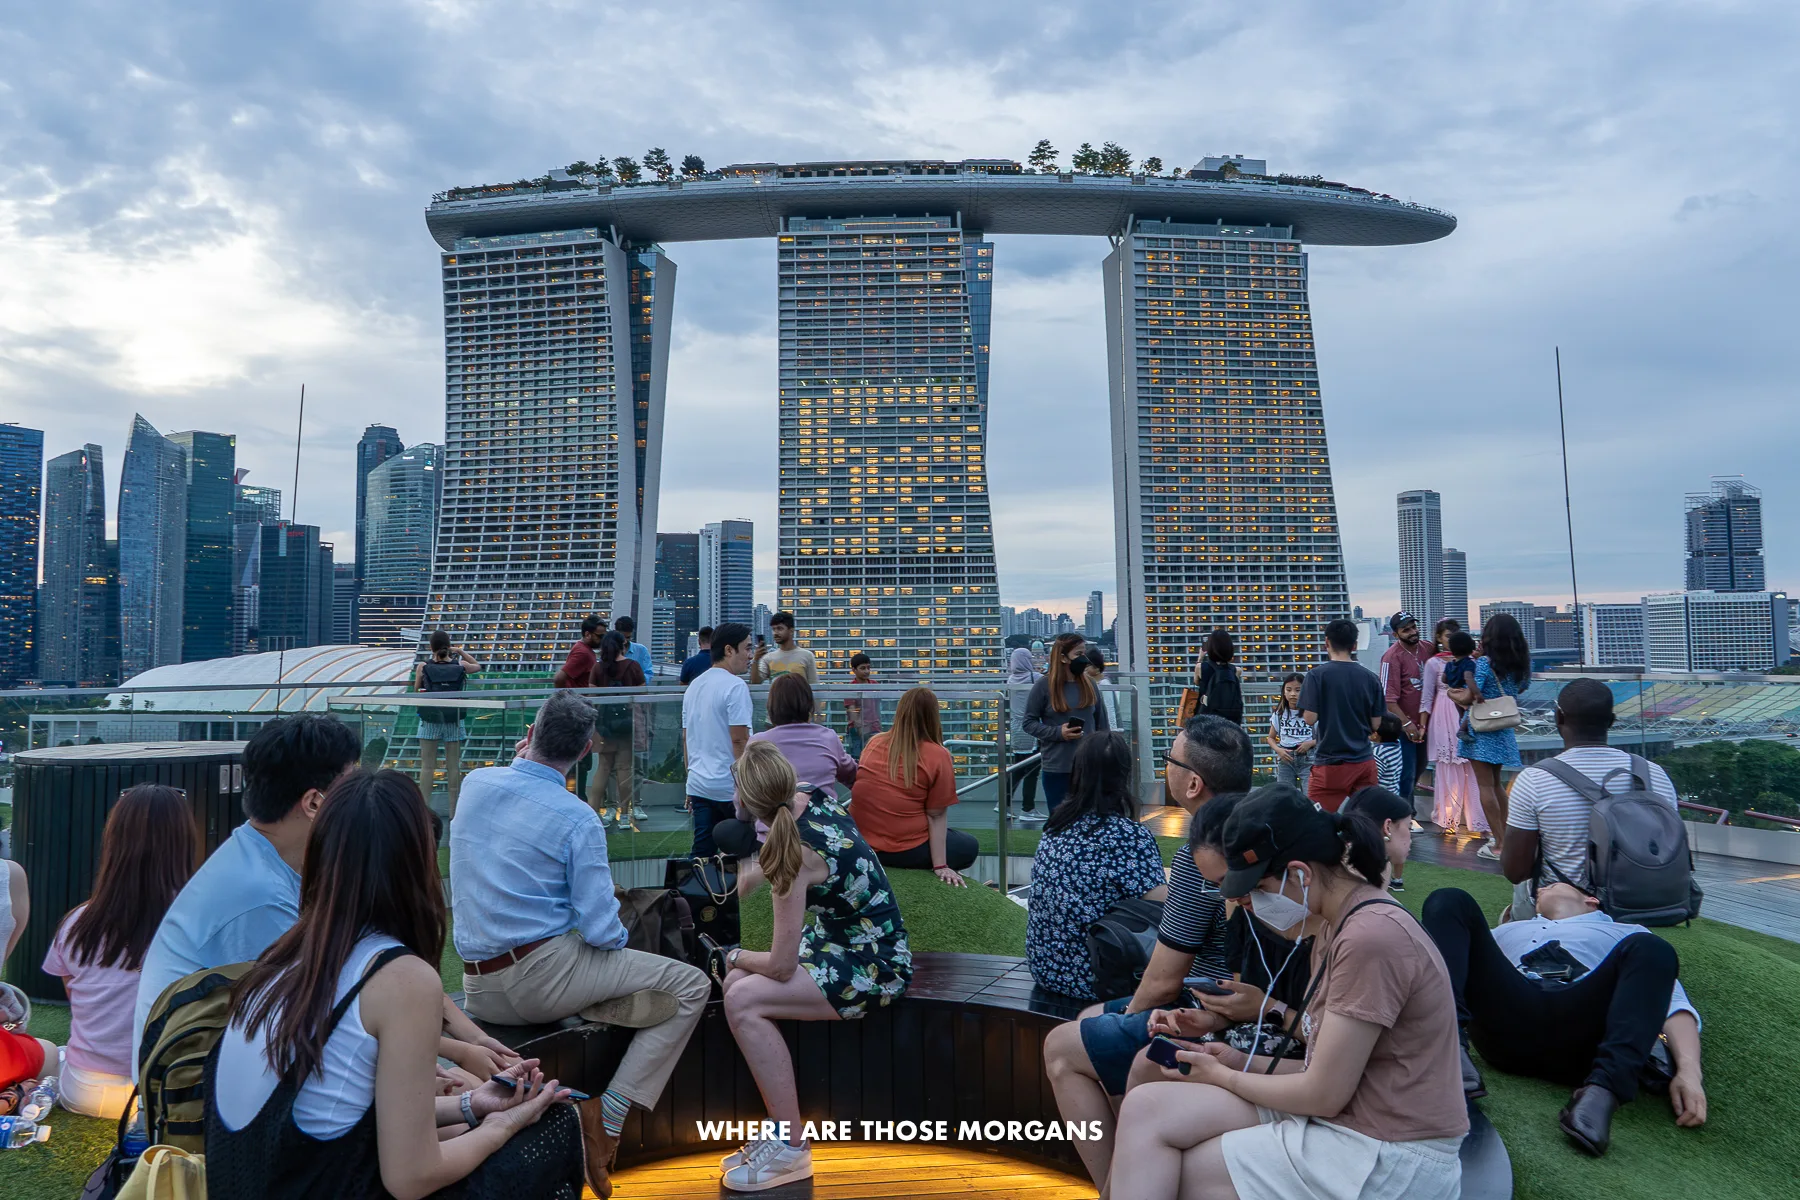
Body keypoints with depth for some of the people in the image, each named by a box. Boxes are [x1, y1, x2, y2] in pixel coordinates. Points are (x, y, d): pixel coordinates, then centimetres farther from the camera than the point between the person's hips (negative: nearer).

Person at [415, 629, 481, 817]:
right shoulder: (460, 666, -5)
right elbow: (477, 666, 17)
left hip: (430, 722, -1)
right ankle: (454, 810, 13)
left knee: (427, 766, 6)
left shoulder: (423, 667, -8)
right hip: (453, 722, 1)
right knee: (454, 766, 7)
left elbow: (416, 690, 6)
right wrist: (460, 651, 18)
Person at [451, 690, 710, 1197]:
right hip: (542, 976, -7)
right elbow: (601, 931, -14)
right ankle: (607, 1116, -3)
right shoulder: (579, 820, -14)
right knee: (690, 987, 0)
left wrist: (520, 760, 23)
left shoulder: (474, 783, 0)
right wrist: (619, 935, 8)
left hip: (479, 992, 7)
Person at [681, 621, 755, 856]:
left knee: (702, 854, 8)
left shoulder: (694, 686, 13)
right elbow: (739, 740, -17)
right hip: (730, 787, -7)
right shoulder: (735, 686, -12)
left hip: (698, 785, 7)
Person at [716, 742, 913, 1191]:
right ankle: (780, 1127, 5)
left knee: (744, 1000, -20)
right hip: (841, 941, 9)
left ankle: (791, 1149, -7)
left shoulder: (797, 854, -27)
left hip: (873, 968, -9)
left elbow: (781, 966, -21)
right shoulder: (814, 799, -5)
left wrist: (735, 956, -3)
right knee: (737, 983, -3)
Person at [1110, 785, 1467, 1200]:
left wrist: (1223, 1076, -3)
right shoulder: (1338, 928, 10)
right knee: (1147, 1107, -5)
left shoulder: (1371, 938, -21)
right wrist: (1245, 1063, 3)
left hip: (1387, 1161, -8)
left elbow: (1324, 1095, -17)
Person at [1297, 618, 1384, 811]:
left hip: (1330, 763, -4)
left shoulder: (1317, 675, -9)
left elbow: (1310, 719, -12)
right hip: (1364, 761, 4)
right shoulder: (1370, 677, 2)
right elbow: (1376, 724, 4)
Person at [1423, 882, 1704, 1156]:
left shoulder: (1627, 934, 34)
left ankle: (1602, 1091, -40)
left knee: (1651, 950, -22)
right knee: (1449, 902, -12)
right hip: (1504, 1025, 1)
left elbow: (1673, 1001, 16)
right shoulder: (1506, 932, 41)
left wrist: (1689, 1070, -5)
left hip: (1578, 1034, -1)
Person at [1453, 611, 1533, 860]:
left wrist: (1453, 694, -1)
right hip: (1503, 730, 7)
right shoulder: (1520, 664, 4)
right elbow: (1522, 688, 19)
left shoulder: (1484, 663, -16)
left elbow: (1469, 698, -21)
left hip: (1481, 729, -7)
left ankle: (1499, 844, -1)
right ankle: (1505, 835, 26)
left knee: (1485, 786, -2)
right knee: (1495, 783, 20)